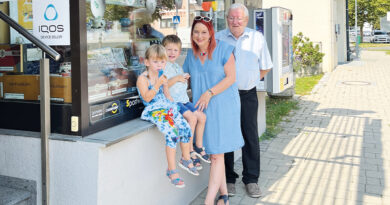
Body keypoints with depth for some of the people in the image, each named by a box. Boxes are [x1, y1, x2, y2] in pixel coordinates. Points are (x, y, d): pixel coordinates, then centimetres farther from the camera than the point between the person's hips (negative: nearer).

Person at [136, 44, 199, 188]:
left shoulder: (162, 77, 17)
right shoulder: (143, 78, -7)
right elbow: (147, 98, -19)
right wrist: (157, 84, -22)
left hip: (167, 108, 8)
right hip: (154, 111, -8)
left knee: (186, 128, -7)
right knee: (172, 133, -26)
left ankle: (186, 159, 17)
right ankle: (172, 170, -17)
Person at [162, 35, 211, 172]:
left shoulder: (178, 66, 20)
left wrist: (186, 79, 11)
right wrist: (176, 79, -19)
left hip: (184, 100, 9)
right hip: (171, 101, -9)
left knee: (202, 116, 0)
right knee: (192, 117, -24)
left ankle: (198, 147, 13)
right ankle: (189, 152, -16)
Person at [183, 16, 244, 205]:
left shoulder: (223, 49, -4)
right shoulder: (191, 55, 11)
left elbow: (231, 77, -9)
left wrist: (209, 93, -17)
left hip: (222, 107, -5)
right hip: (202, 109, 5)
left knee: (217, 155, -8)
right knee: (213, 153, 9)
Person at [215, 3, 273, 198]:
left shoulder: (257, 38, 4)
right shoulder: (217, 38, 0)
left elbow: (265, 67, 13)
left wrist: (247, 80, 8)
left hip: (248, 95, 1)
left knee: (250, 137, 3)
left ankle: (251, 179, 15)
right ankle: (228, 179, 16)